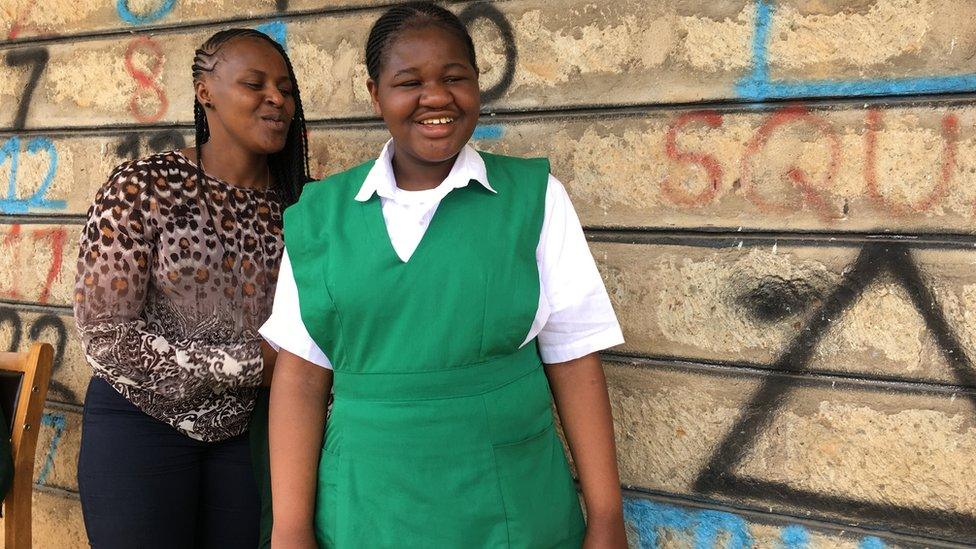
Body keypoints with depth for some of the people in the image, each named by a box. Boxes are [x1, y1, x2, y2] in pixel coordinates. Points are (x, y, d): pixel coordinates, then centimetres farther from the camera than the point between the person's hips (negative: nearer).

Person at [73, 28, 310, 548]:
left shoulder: (296, 204, -1)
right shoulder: (141, 187, -13)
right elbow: (105, 335, -17)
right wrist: (249, 362, -19)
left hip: (246, 428, 4)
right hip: (142, 424, -3)